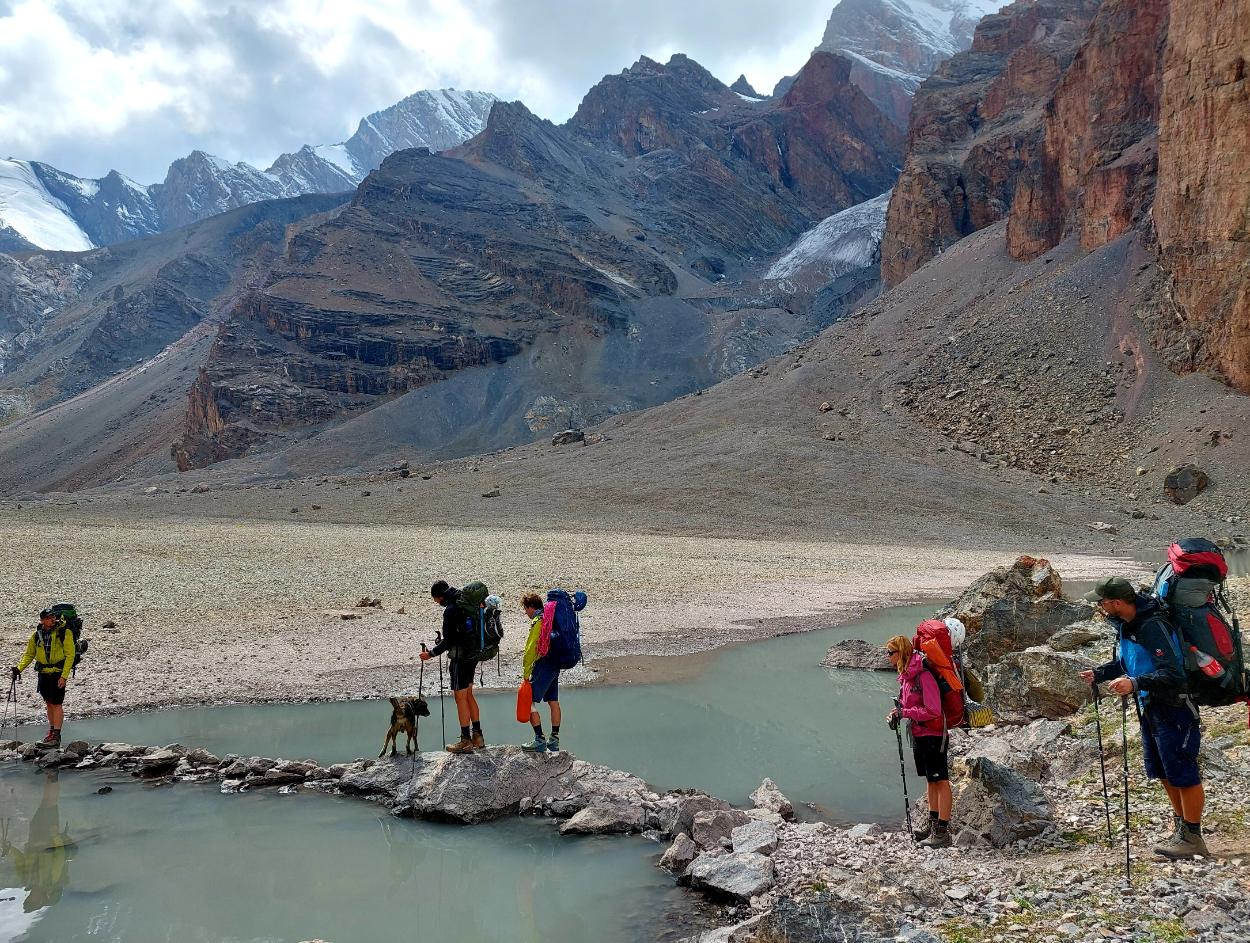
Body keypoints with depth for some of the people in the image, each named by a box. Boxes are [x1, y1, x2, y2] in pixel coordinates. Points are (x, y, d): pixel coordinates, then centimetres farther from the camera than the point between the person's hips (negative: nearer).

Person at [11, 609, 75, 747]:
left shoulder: (64, 633, -8)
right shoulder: (36, 635, 6)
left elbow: (70, 655, -10)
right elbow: (29, 655, 14)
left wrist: (64, 676, -16)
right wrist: (19, 668, -2)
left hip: (58, 673, -5)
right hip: (44, 673, 5)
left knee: (57, 703, -7)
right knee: (49, 703, 12)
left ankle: (56, 736, -5)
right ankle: (51, 731, 25)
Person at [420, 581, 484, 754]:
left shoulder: (450, 610, -19)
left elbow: (448, 641, -19)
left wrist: (431, 654, -7)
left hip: (459, 657, -9)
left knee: (460, 697, -1)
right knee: (468, 694, 17)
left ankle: (466, 741, 4)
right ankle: (477, 736, 22)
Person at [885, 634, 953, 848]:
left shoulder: (923, 675, -22)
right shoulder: (905, 675, 7)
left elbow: (933, 710, -23)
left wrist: (904, 713, -20)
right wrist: (895, 713, 0)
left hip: (933, 735, -9)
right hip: (918, 734, 9)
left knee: (941, 781, -3)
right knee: (930, 780, 17)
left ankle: (943, 832, 1)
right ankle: (933, 824, 27)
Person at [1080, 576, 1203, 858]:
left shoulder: (1153, 626, -26)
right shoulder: (1125, 625, 4)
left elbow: (1173, 673, -31)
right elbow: (1122, 663, 20)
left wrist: (1135, 684, -41)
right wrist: (1098, 674, 7)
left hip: (1174, 708, -10)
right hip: (1149, 707, 10)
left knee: (1182, 773, -1)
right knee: (1162, 771, 19)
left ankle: (1192, 836, 11)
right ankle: (1181, 825, 34)